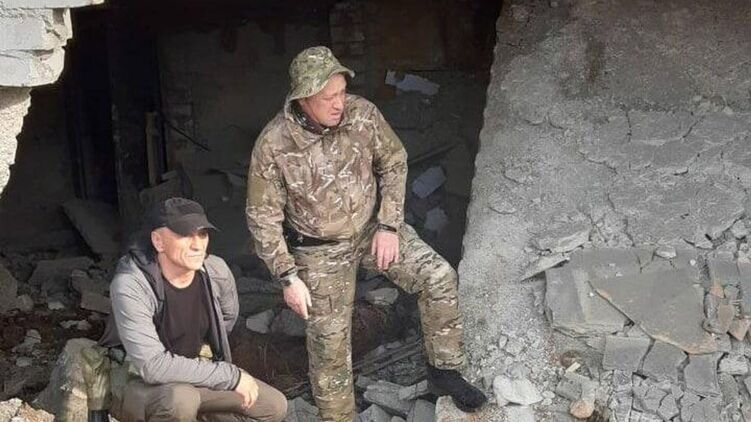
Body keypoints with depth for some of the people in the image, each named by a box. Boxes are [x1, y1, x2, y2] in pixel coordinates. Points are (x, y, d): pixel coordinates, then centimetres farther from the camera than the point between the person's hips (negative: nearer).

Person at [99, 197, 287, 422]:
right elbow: (152, 366, -34)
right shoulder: (130, 286, -28)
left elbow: (228, 317, 13)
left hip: (190, 376, 6)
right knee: (180, 399, -38)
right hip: (136, 384, -6)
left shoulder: (216, 271, -11)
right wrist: (231, 375, -29)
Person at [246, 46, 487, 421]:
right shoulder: (272, 147, -25)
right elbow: (263, 219, -15)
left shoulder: (362, 114, -18)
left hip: (372, 227, 3)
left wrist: (389, 226, -8)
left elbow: (393, 163, -2)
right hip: (321, 252, -2)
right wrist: (288, 277, -16)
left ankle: (444, 370, 6)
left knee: (439, 278, -13)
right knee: (329, 341, 5)